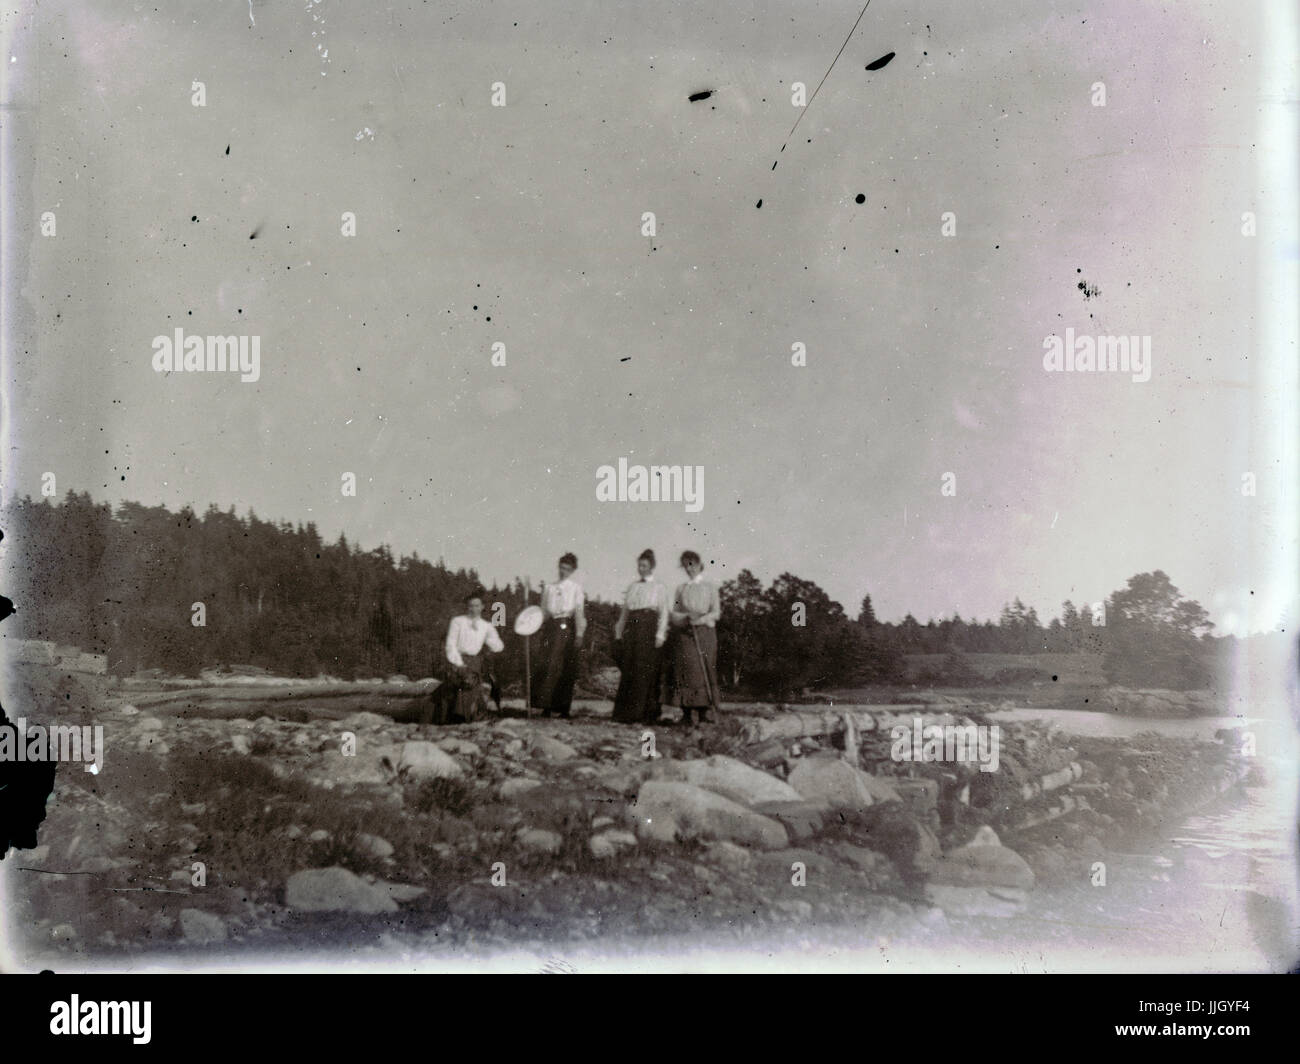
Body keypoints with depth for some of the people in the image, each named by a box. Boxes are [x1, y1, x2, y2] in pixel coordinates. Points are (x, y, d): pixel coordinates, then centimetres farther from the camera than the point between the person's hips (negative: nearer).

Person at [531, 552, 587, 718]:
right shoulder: (549, 588, 15)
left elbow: (579, 611, 1)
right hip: (550, 627, 3)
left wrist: (579, 635, -6)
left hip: (566, 627, -3)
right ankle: (546, 706, -5)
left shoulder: (576, 588, 7)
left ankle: (563, 709, 0)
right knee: (545, 664, -7)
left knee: (566, 669, -4)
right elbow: (543, 610, 16)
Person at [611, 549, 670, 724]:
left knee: (647, 671, -6)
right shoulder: (632, 587, 17)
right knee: (629, 671, 0)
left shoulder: (660, 588, 6)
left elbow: (663, 613, -1)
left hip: (649, 629, -4)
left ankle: (646, 714, -3)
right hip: (632, 629, 4)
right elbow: (625, 611, 18)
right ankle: (627, 713, 2)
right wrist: (619, 633, 11)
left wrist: (660, 635, -11)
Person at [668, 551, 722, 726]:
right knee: (685, 670, -7)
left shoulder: (709, 588, 11)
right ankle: (686, 715, -6)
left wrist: (702, 618, -15)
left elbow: (716, 612, 4)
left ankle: (703, 714, -8)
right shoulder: (681, 588, 16)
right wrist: (686, 617, -9)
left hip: (704, 632, -1)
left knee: (704, 670, -8)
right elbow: (674, 613, 12)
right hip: (684, 633, 1)